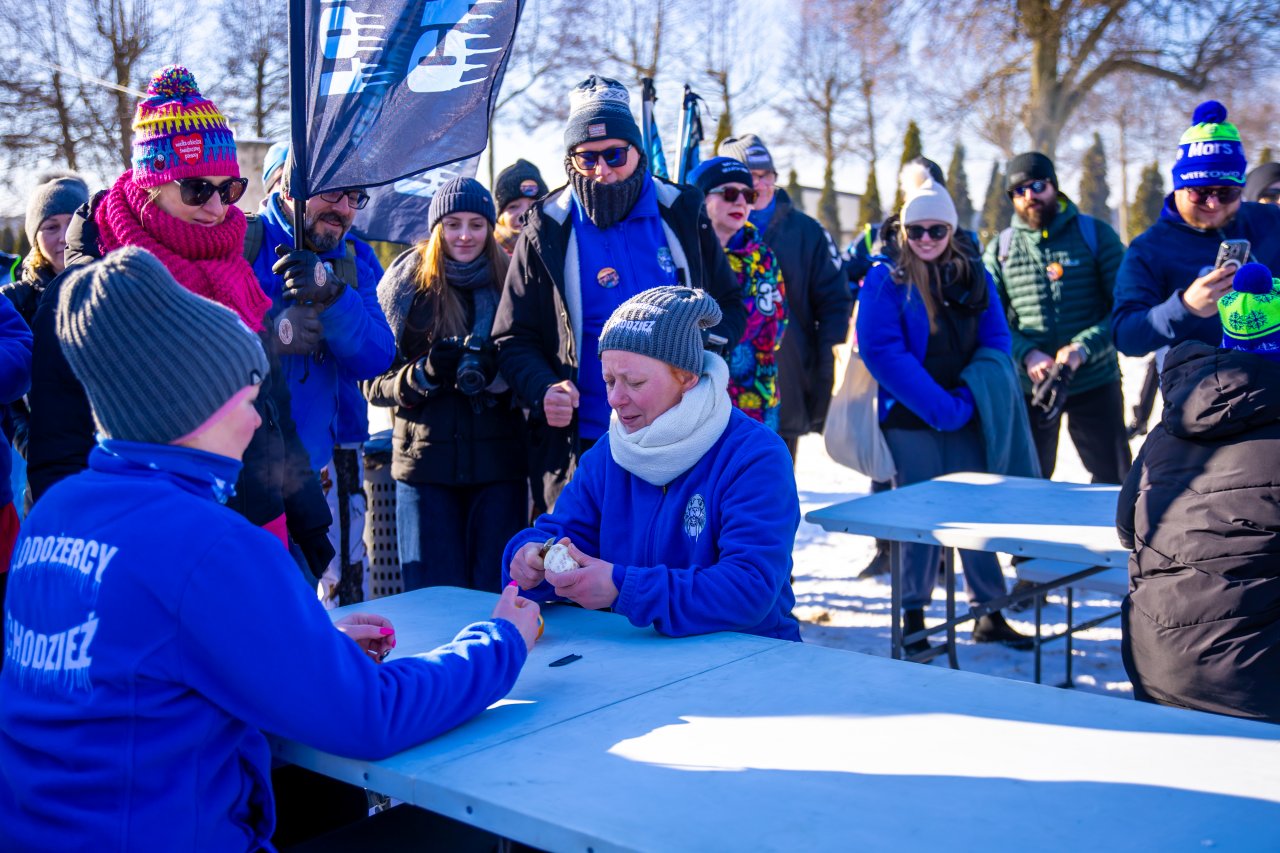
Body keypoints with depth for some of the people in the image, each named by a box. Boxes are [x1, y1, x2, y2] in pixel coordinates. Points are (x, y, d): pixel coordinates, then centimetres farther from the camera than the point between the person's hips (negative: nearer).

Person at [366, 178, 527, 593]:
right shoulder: (406, 285, 4)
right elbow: (376, 384, 2)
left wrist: (497, 376, -17)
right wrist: (425, 374, -17)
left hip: (500, 464, 1)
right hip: (425, 463, 0)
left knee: (498, 593, 3)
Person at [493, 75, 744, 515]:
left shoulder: (680, 213, 5)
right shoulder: (547, 233, 0)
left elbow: (730, 306, 14)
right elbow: (513, 339, 4)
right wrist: (543, 391, -16)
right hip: (581, 448, -1)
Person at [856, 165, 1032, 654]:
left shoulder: (975, 278, 10)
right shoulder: (885, 280, -2)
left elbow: (996, 341, 8)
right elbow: (881, 351, -12)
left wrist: (967, 398, -8)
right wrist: (938, 406, -16)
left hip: (964, 417, 4)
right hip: (909, 418, -3)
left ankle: (990, 613, 17)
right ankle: (913, 618, 14)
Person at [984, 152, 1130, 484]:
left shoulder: (1095, 234, 0)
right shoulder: (999, 249, 5)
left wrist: (1083, 347, -21)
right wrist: (1026, 354, -17)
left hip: (1095, 381, -1)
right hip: (1027, 385, 1)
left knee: (1114, 481, 7)